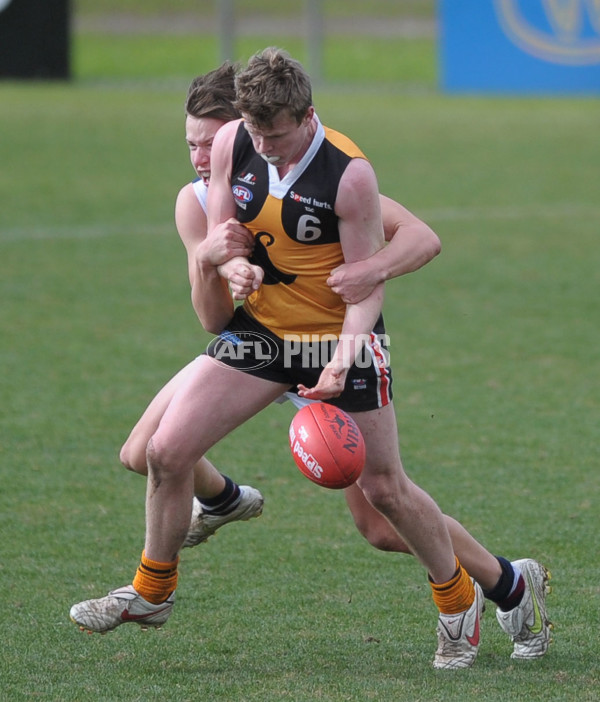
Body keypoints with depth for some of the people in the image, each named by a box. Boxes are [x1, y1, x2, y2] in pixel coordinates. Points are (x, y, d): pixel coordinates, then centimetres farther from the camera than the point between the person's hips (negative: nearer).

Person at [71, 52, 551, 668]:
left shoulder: (349, 173, -23)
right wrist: (225, 258, -19)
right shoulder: (232, 144, -9)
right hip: (261, 325, 4)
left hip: (338, 335, -4)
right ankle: (151, 593, 15)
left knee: (382, 490, 0)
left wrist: (344, 357, -31)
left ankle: (459, 603, 24)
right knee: (167, 451, -6)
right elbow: (218, 236, 5)